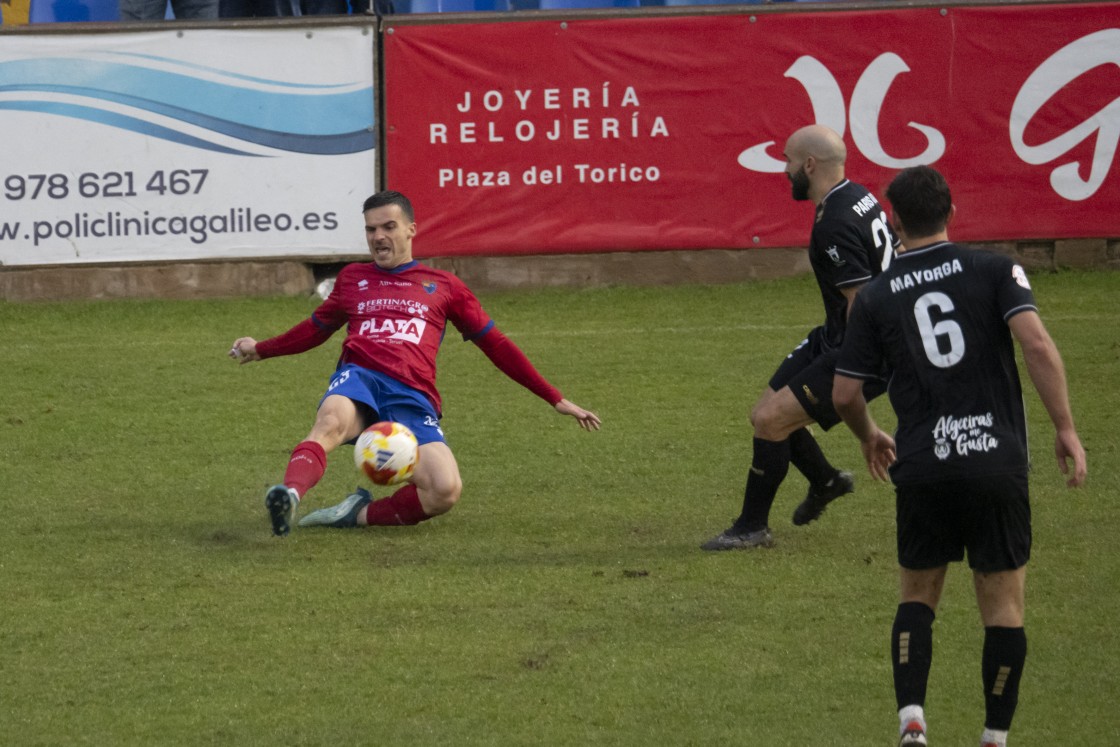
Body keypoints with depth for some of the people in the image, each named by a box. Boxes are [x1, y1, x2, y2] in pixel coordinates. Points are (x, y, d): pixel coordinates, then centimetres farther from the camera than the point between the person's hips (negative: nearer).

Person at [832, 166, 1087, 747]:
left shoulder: (875, 297, 6)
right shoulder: (994, 270, 1)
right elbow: (1037, 344, -14)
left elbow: (844, 394, 8)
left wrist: (869, 438, 28)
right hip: (996, 459, -1)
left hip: (920, 467, 1)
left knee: (918, 596, 17)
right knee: (1003, 604, 9)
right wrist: (1065, 429, -8)